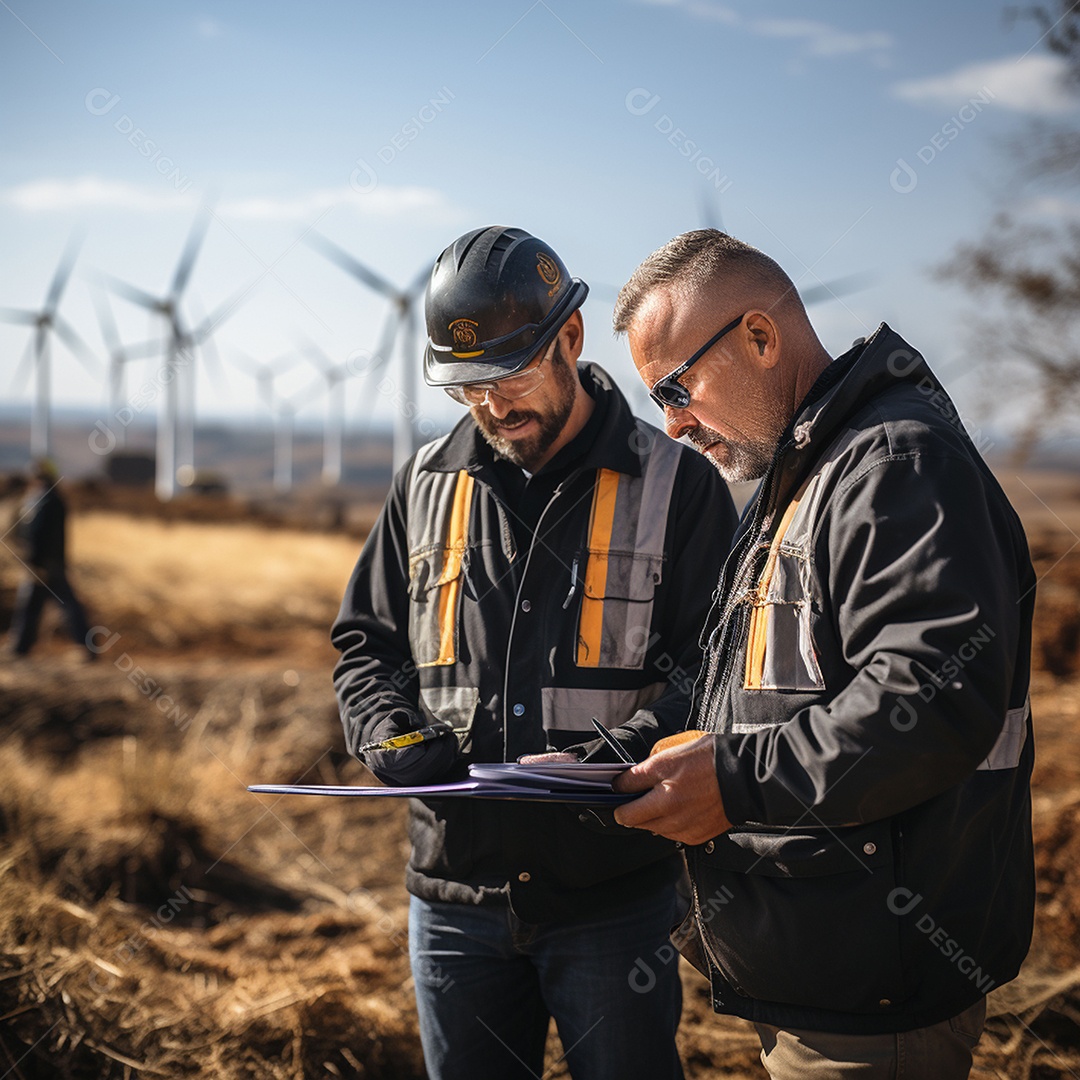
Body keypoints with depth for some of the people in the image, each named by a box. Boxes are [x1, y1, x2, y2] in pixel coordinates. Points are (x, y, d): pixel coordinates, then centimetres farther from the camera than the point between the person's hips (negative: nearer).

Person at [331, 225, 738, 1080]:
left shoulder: (675, 485, -4)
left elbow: (719, 666, -7)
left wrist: (622, 757, -23)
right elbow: (365, 643, 16)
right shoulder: (427, 484, 9)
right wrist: (396, 736, -4)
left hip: (614, 893, -4)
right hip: (454, 892, 4)